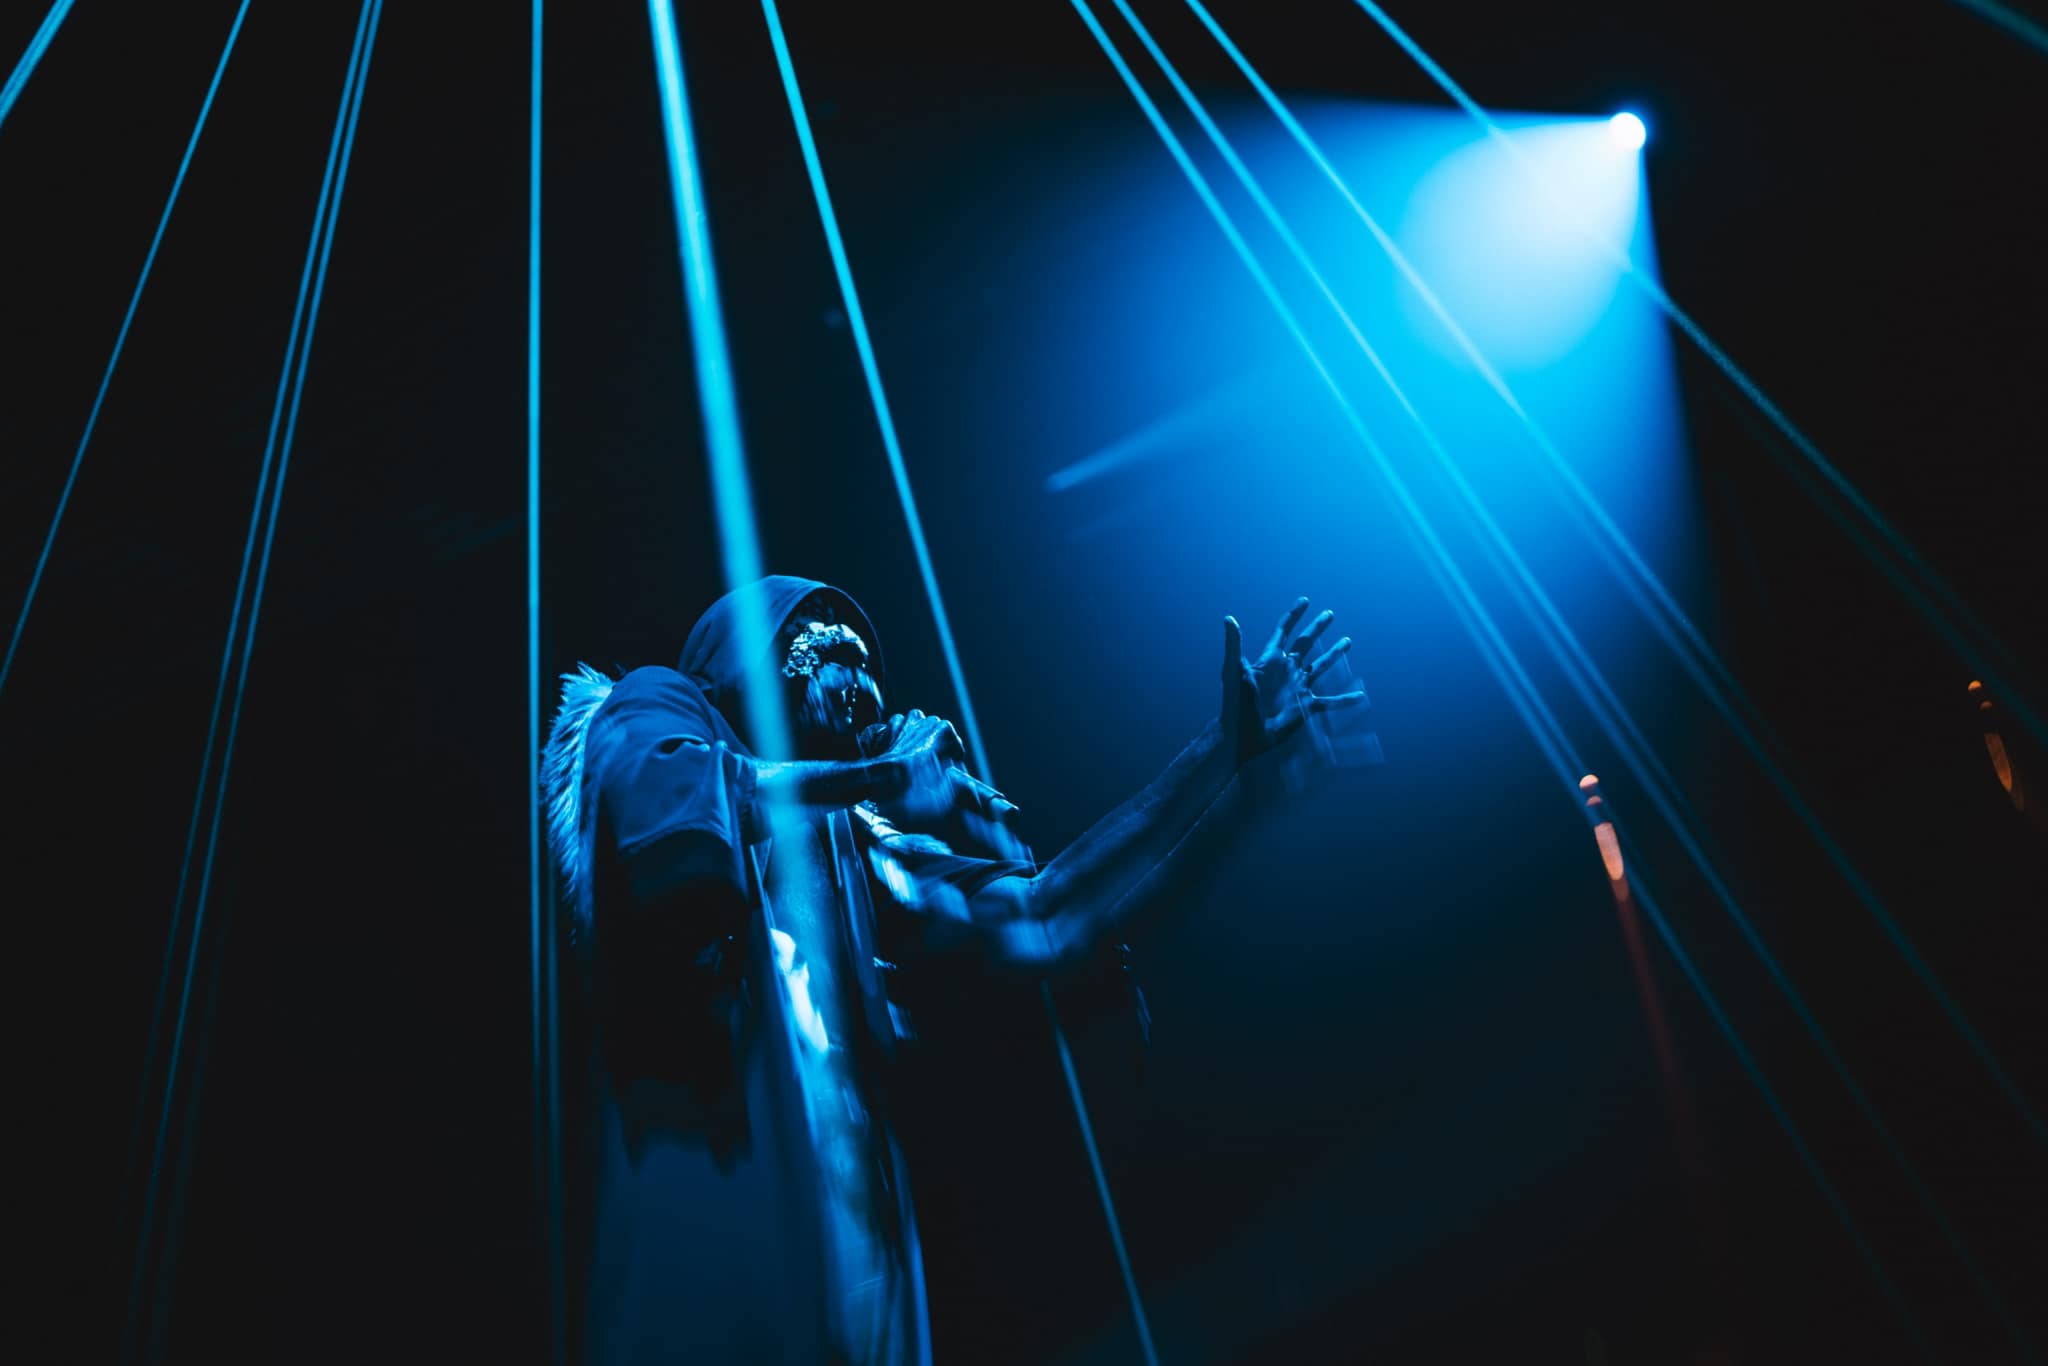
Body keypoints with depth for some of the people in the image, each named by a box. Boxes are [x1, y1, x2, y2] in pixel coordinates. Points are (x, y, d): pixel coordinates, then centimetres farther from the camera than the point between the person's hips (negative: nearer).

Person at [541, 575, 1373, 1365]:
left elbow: (1034, 921, 11)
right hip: (709, 1210, -6)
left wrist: (1225, 748, 14)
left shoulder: (844, 843, 22)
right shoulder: (656, 708, 8)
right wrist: (881, 777, -5)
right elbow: (667, 819, -18)